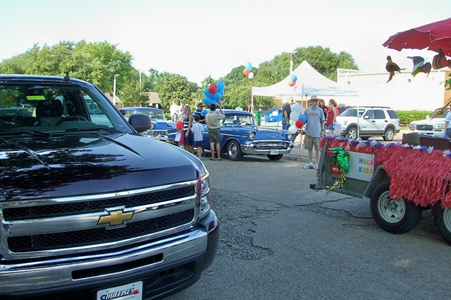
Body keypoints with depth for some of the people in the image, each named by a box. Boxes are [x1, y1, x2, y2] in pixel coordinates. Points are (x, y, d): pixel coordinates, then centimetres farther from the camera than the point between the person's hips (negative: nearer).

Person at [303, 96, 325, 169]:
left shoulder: (320, 110, 2)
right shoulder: (307, 110, 7)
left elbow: (322, 121, 6)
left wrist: (323, 130, 0)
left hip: (317, 133, -2)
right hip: (308, 132, 2)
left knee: (318, 149, 2)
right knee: (309, 148, 9)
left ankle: (317, 164, 9)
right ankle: (310, 163, 19)